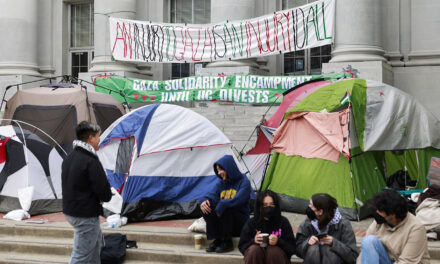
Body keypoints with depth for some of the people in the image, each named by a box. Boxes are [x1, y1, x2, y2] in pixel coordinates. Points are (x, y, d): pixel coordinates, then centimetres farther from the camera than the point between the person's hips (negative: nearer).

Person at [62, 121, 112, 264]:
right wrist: (107, 197, 3)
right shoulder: (91, 162, -22)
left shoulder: (69, 158, 7)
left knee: (97, 239, 30)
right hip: (86, 215, -10)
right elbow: (104, 191, -23)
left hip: (69, 210, 10)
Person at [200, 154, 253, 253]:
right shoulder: (222, 183, 11)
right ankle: (217, 240, -14)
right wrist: (204, 201, -24)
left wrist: (221, 205, -30)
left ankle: (227, 242, -20)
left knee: (224, 208, -34)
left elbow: (237, 200, -24)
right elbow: (212, 195, -2)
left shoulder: (244, 182, -8)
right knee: (207, 207, -19)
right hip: (224, 220, 5)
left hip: (240, 222, -5)